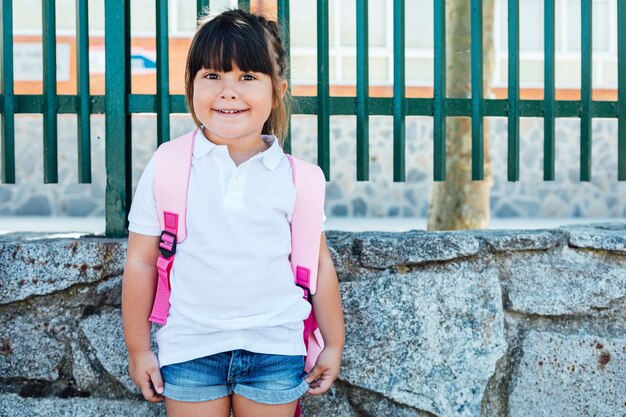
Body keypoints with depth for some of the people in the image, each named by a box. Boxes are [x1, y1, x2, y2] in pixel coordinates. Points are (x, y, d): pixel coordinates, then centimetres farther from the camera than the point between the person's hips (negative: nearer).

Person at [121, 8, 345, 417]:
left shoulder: (293, 176, -2)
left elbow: (319, 263, 6)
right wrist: (138, 349, 3)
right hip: (190, 348, 0)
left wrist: (333, 344, 9)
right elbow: (141, 262, 1)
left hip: (274, 348, 1)